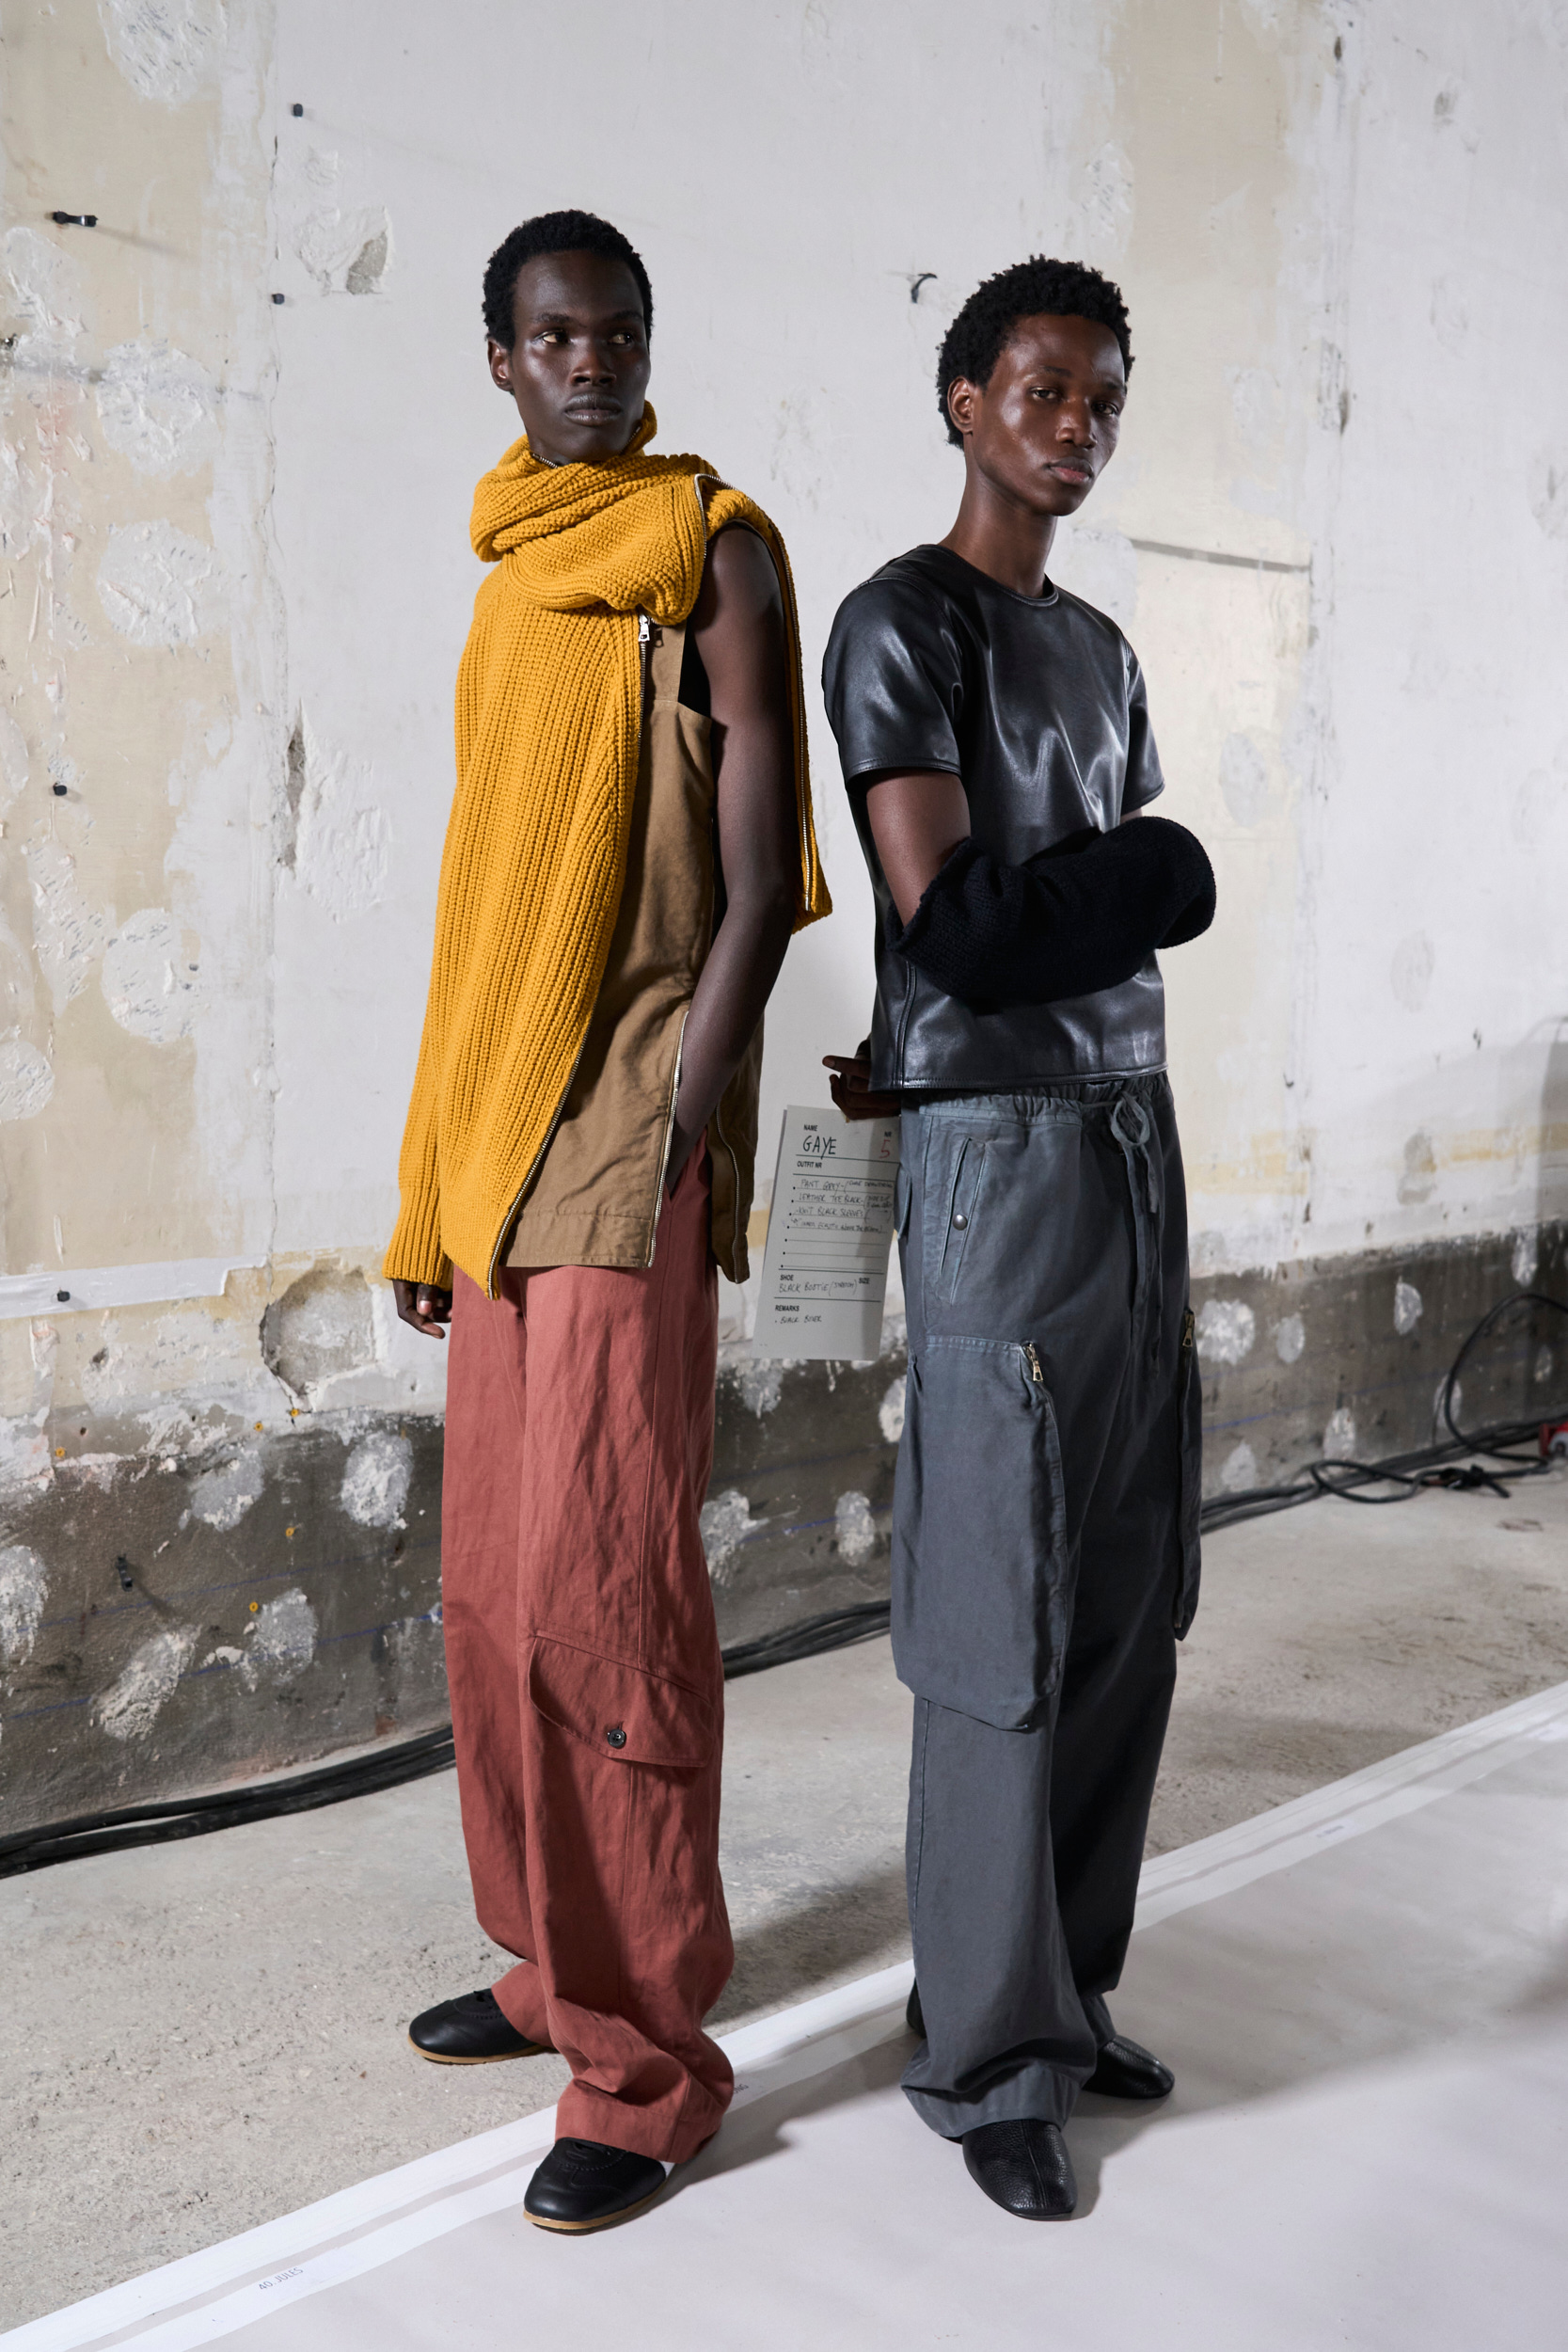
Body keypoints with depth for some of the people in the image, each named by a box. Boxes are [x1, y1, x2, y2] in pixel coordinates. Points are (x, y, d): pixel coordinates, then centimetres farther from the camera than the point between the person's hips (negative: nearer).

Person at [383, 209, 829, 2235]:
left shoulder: (710, 546, 0)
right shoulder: (515, 580, 20)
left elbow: (762, 868, -8)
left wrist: (688, 1115, -17)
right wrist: (435, 1188, 16)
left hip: (632, 1124, -8)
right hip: (507, 1126, 8)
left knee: (600, 1577, -10)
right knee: (492, 1579, 12)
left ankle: (650, 2055, 3)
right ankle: (558, 1960, 27)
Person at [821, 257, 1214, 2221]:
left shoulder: (1105, 651, 21)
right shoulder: (902, 624, -4)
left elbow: (1135, 917, 14)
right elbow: (954, 920, -14)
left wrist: (929, 1057, -1)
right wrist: (1147, 879, 3)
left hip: (1131, 1125, 8)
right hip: (997, 1156, -8)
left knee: (1128, 1613, 11)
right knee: (1007, 1636, -3)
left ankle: (1069, 1989, 26)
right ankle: (986, 2057, 12)